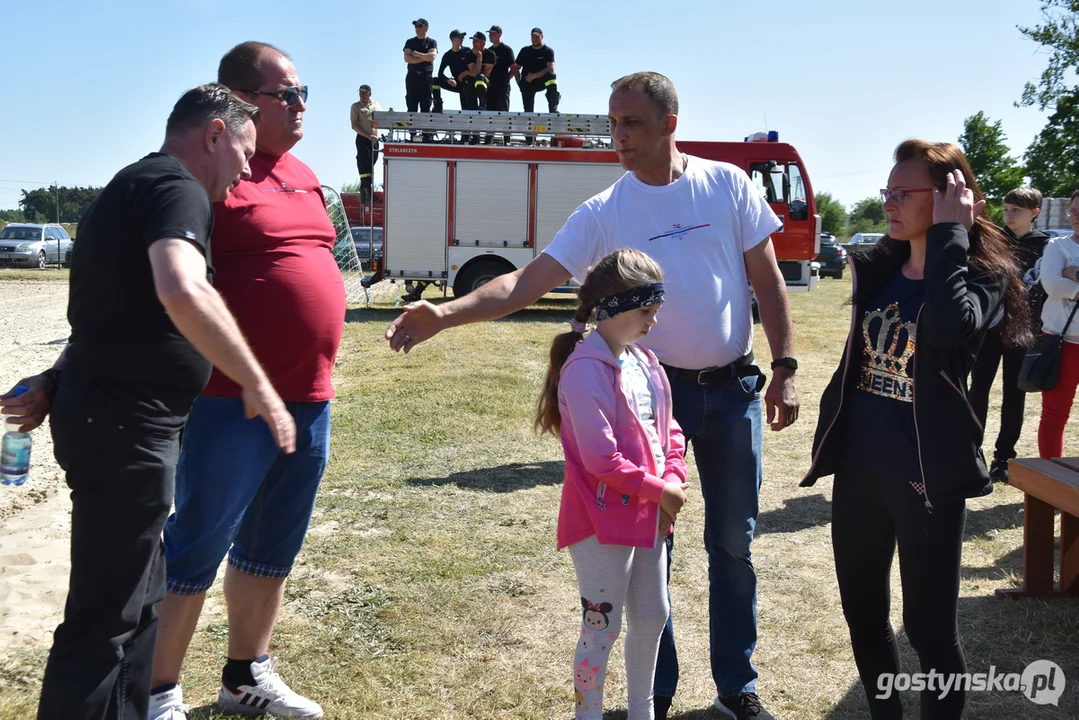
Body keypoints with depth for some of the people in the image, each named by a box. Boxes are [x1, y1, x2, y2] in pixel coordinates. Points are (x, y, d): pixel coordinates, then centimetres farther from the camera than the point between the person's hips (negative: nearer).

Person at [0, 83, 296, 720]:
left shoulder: (134, 186, 19)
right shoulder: (177, 187, -14)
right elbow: (183, 292, -33)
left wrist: (59, 383, 15)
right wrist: (257, 384, -26)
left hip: (110, 419, 10)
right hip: (125, 429, -10)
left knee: (139, 596, 19)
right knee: (107, 618, -3)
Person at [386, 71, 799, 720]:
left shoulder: (728, 185, -2)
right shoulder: (603, 213, -4)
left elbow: (767, 281, 2)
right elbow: (528, 281, -12)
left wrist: (786, 368, -4)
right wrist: (446, 313, -26)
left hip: (732, 389, 0)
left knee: (734, 544, 10)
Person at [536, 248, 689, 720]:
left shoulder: (645, 362, 8)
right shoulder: (586, 369, -20)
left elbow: (668, 431, 13)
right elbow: (601, 459, -24)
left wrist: (674, 481, -4)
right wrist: (659, 490, -15)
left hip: (650, 515, 9)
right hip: (603, 520, -9)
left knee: (652, 617, 20)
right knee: (602, 628, 1)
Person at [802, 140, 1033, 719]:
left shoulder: (982, 277, -10)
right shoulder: (876, 269, 6)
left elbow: (948, 329, -33)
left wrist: (950, 232, -24)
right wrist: (830, 441, 15)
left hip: (926, 479, -6)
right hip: (857, 473, 6)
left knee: (929, 626, 4)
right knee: (862, 613, 17)